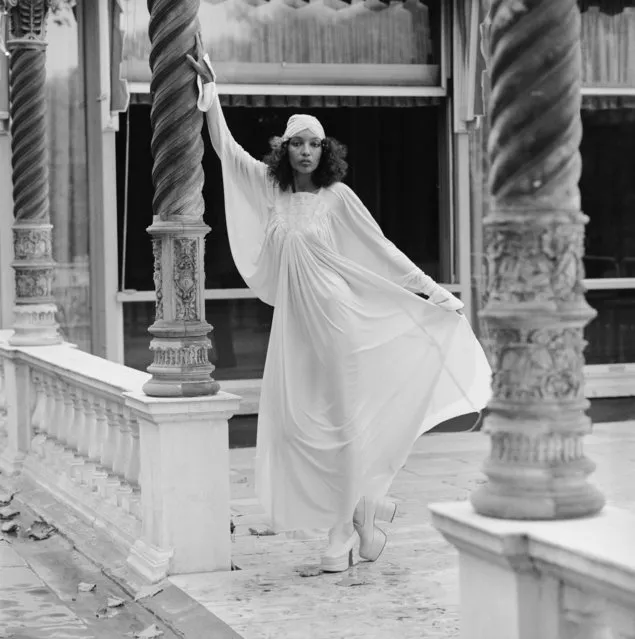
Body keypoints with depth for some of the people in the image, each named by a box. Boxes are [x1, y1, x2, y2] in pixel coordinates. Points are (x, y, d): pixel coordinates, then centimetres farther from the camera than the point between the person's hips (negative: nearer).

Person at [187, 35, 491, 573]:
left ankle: (348, 526, 15)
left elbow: (382, 250, 0)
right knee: (299, 422, 1)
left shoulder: (337, 196, -3)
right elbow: (225, 147, 6)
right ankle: (364, 509, 17)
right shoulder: (268, 186, 5)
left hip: (338, 316, -3)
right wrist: (209, 88, -1)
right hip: (294, 321, 3)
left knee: (342, 418, 0)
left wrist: (433, 290, -3)